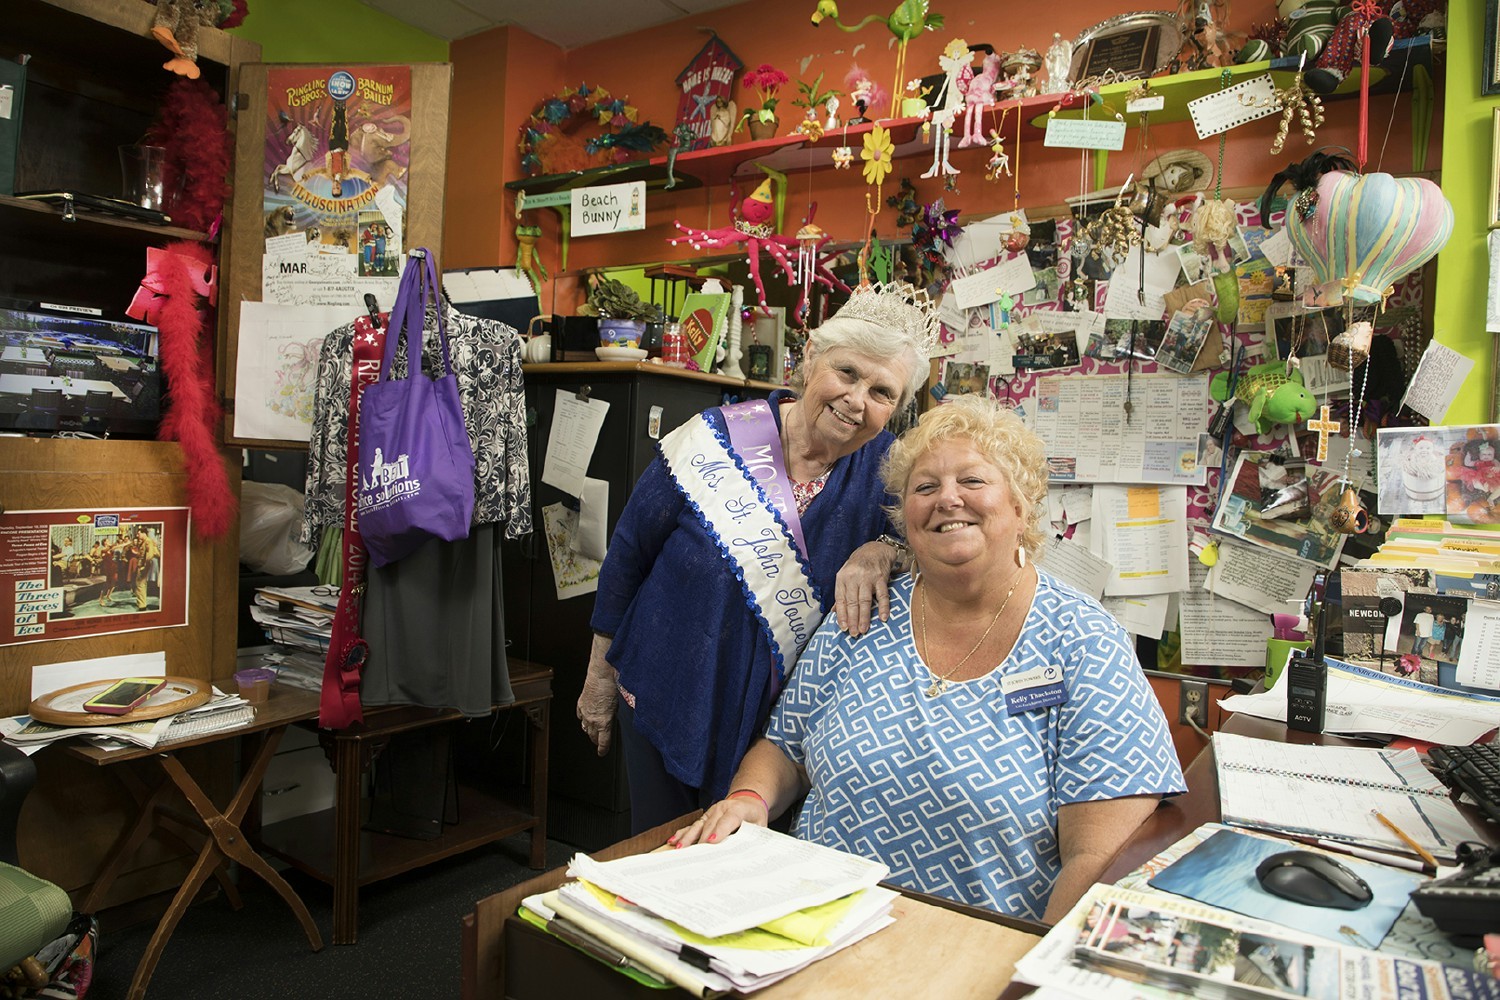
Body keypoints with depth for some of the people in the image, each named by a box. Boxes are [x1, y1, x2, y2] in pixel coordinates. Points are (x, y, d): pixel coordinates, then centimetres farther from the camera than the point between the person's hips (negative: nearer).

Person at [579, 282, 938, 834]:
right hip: (670, 708, -1)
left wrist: (881, 552, -27)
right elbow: (628, 556, -4)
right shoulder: (713, 443, -14)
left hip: (789, 724, 2)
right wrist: (601, 674, 4)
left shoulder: (885, 466, -7)